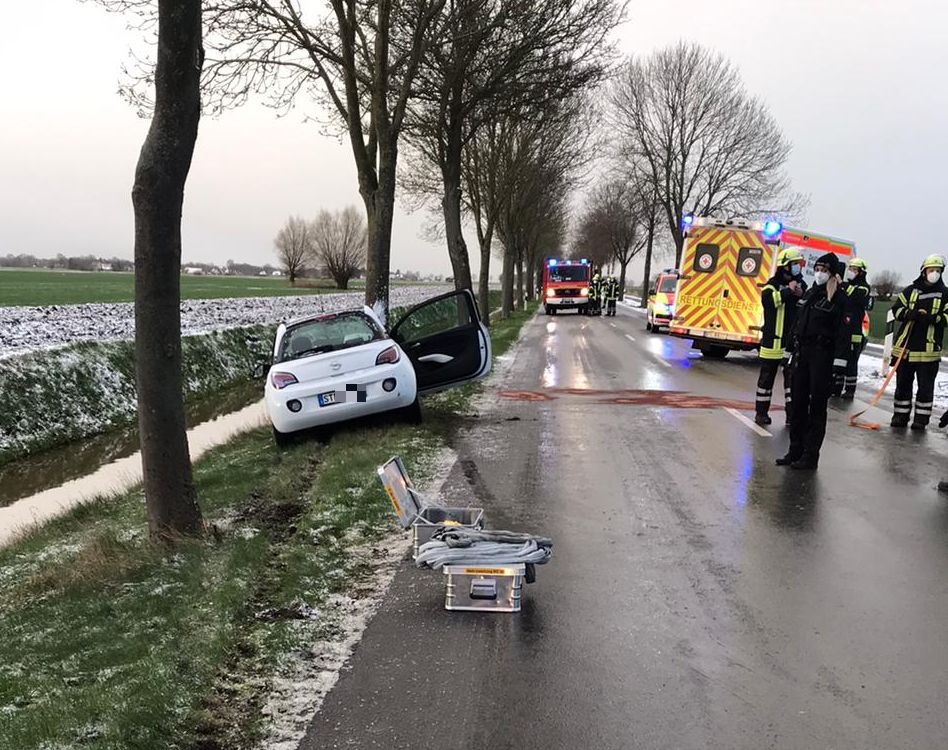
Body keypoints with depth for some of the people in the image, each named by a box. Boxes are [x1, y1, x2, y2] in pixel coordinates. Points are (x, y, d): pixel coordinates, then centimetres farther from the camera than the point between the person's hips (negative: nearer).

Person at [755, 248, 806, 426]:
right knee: (767, 376, 5)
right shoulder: (773, 284, -4)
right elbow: (767, 299, -24)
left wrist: (802, 295, -10)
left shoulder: (801, 284, 13)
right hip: (773, 339, -4)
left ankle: (792, 413, 10)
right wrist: (788, 290, -23)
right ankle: (762, 412, 14)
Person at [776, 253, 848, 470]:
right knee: (798, 402, 10)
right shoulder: (810, 294, 15)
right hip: (802, 352, 7)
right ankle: (795, 451, 18)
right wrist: (793, 351, 16)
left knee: (817, 405, -1)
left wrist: (838, 363, -20)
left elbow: (842, 332, -13)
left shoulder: (839, 298, -7)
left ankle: (810, 456, 5)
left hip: (822, 355, -7)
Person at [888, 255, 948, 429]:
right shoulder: (911, 290, 7)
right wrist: (912, 314, -15)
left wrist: (933, 318, -20)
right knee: (903, 383, 8)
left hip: (929, 348, -2)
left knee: (926, 386, 2)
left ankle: (921, 418, 11)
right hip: (905, 346, 2)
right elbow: (896, 309, 4)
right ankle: (901, 415, 17)